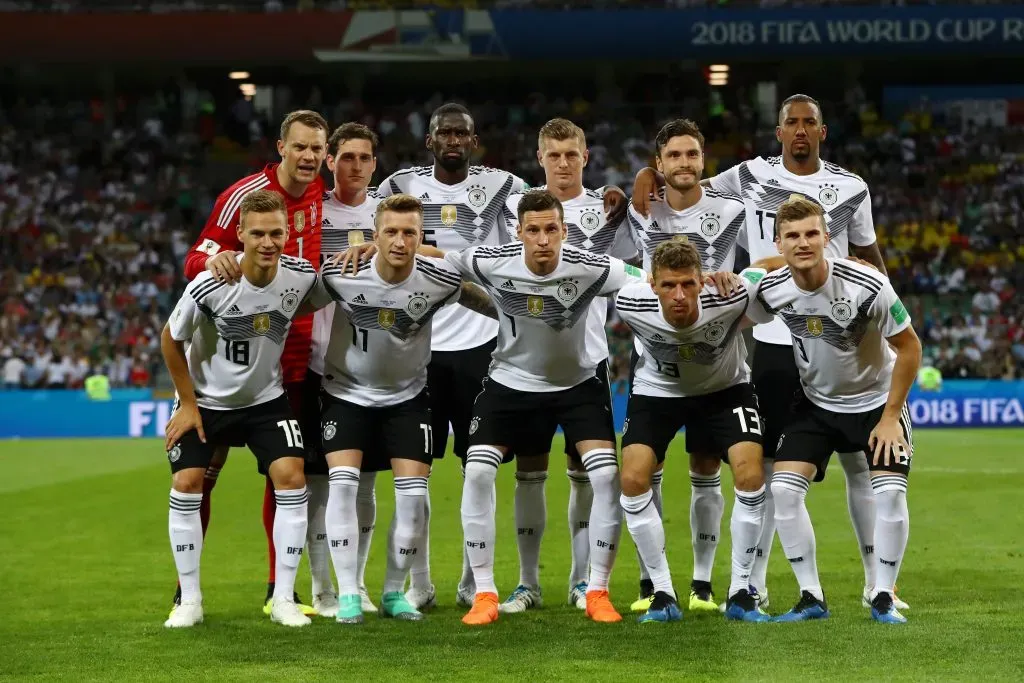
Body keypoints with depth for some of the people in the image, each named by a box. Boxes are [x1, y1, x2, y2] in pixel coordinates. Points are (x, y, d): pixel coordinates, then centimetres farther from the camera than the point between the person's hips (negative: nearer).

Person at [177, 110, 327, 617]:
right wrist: (213, 259, -34)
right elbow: (195, 260, -12)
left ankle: (278, 589, 16)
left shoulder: (323, 194, 4)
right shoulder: (244, 194, -11)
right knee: (204, 468, -2)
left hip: (294, 357, 5)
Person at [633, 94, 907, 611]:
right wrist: (650, 172, -9)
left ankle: (876, 581, 10)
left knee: (859, 462, 3)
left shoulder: (850, 189, 4)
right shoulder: (751, 177, 3)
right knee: (766, 464, 4)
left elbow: (869, 259, 14)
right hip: (775, 342, 0)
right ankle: (753, 581, 10)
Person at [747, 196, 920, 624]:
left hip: (876, 400, -3)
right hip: (817, 402, 3)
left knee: (890, 491, -18)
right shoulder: (771, 291, -19)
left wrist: (890, 416, -14)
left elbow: (909, 347, -15)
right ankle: (811, 599, -1)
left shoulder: (868, 287, -28)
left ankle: (883, 599, 0)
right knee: (784, 488, -12)